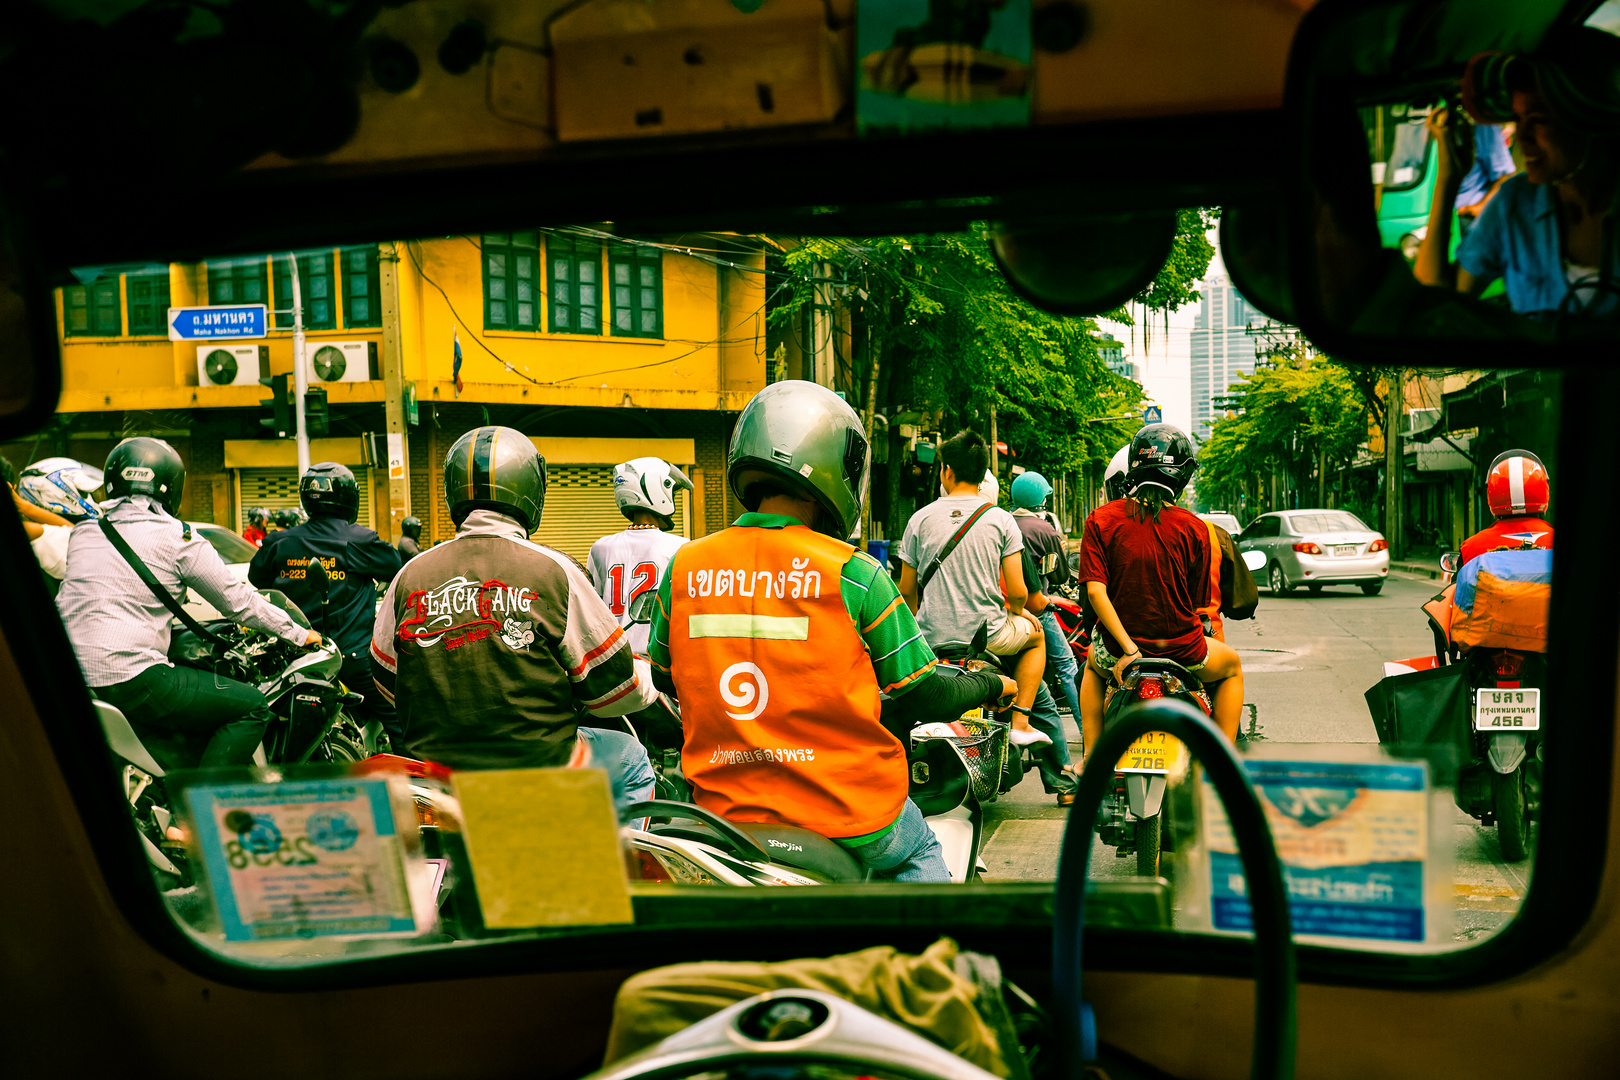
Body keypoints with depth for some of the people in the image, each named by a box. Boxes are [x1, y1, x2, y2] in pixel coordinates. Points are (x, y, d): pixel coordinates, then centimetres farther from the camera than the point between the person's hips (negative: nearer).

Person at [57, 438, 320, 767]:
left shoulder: (82, 532, 15)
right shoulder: (177, 537, -2)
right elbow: (238, 600, 4)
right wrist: (299, 634, 15)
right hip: (129, 676, -7)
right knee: (253, 709, 0)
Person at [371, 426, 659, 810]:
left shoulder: (409, 576, -2)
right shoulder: (552, 571, -13)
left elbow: (387, 681, 11)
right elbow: (616, 685, -8)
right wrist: (647, 680, 15)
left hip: (434, 765, 4)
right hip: (539, 766, -4)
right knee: (630, 758, 23)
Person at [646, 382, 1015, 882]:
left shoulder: (683, 566, -4)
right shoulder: (852, 573, -15)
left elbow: (665, 678, 11)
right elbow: (927, 696, -6)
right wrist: (993, 683, 14)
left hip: (726, 811, 3)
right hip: (847, 814, -2)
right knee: (920, 851, 29)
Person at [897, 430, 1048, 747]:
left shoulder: (920, 518, 0)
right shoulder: (1000, 519, -4)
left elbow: (907, 590, 4)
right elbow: (1017, 592, -7)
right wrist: (1015, 613, 16)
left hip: (931, 636, 2)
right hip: (987, 635, -1)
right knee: (1036, 634, 29)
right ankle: (1020, 723, 18)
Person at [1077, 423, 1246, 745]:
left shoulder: (1100, 519, -8)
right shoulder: (1193, 528, -9)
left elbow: (1095, 590, -15)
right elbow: (1197, 601, -1)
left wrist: (1128, 648, -12)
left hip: (1117, 648, 1)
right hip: (1181, 651, -1)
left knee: (1094, 666, 37)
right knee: (1232, 666, 32)